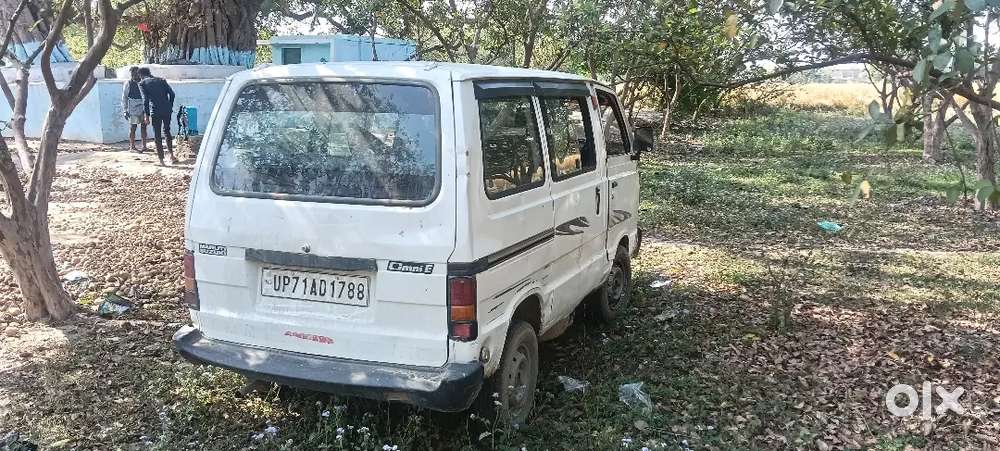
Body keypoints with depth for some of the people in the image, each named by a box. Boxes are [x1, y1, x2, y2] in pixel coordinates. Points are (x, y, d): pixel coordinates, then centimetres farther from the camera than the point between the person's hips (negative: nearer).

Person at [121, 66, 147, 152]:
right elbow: (124, 98, -3)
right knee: (132, 128, 1)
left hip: (143, 109, 4)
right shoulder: (128, 84, -4)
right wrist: (125, 110, -7)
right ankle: (132, 146, 7)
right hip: (133, 110, -4)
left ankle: (144, 146, 15)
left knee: (143, 126, 7)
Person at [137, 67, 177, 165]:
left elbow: (145, 99, -6)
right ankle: (170, 154, 16)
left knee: (157, 135, 5)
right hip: (167, 110, 4)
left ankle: (161, 159, 7)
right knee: (166, 131, 21)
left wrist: (147, 115, -3)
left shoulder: (142, 83, 3)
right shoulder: (161, 80, 14)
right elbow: (172, 93, 7)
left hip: (155, 111, -4)